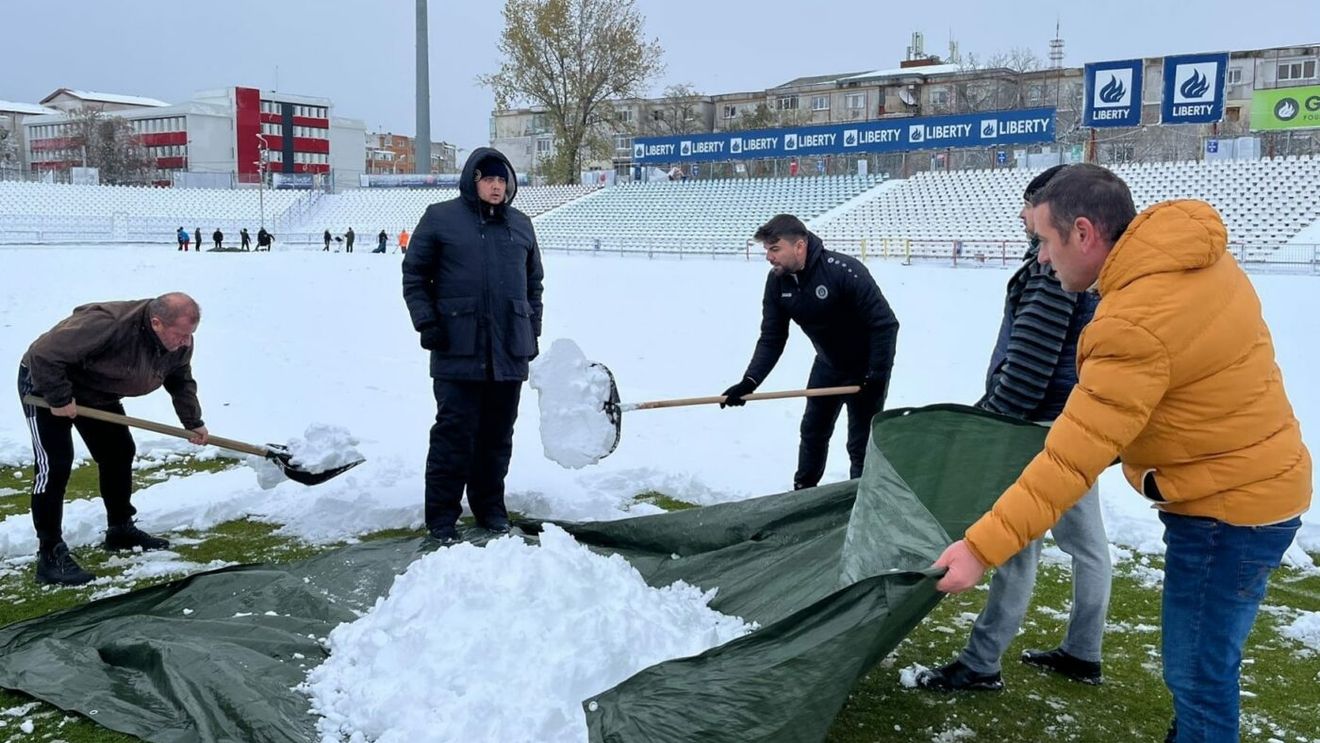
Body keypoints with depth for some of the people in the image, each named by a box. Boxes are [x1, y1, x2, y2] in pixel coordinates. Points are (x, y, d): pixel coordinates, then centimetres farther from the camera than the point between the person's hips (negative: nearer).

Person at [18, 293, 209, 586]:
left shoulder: (179, 342, -16)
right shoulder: (107, 324, -41)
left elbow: (181, 380, 4)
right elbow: (44, 353, -37)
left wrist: (193, 422, -2)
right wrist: (59, 399, -30)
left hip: (96, 392, 8)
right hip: (45, 384, -8)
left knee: (119, 454, 9)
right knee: (54, 465, -14)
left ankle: (120, 529, 26)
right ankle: (50, 555, -10)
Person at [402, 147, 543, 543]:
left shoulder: (520, 225, 14)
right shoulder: (440, 218, 2)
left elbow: (534, 283, 21)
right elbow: (414, 275, 3)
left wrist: (532, 331, 15)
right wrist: (426, 322, -6)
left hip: (509, 350, 4)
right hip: (457, 349, -4)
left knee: (498, 433, 10)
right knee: (455, 431, -3)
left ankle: (491, 508, 23)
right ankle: (441, 515, 6)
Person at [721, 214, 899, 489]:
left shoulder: (845, 270, -32)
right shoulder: (777, 281, -12)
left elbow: (885, 324, -28)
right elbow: (771, 338, -10)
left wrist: (878, 376, -27)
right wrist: (749, 382, -23)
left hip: (865, 369, -6)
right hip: (828, 364, 6)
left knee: (861, 444, -1)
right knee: (812, 431, 18)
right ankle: (803, 491, 37)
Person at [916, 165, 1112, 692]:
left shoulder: (1054, 267, -17)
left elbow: (1028, 361, -23)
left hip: (1045, 425, -10)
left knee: (1017, 542, -6)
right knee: (1085, 539, 15)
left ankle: (981, 664, 2)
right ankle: (1082, 654, 28)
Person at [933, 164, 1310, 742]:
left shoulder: (1135, 326, -29)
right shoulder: (1192, 255, -1)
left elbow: (1070, 463, -30)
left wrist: (980, 548, -27)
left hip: (1227, 508, -10)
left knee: (1197, 674, 4)